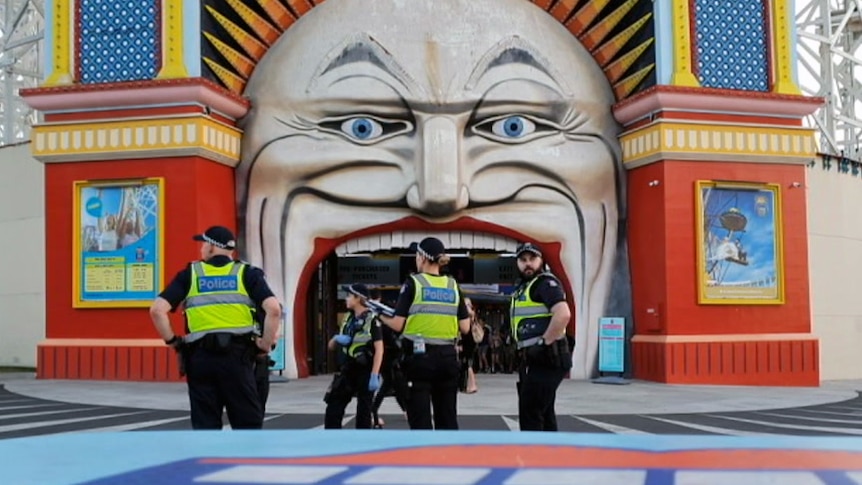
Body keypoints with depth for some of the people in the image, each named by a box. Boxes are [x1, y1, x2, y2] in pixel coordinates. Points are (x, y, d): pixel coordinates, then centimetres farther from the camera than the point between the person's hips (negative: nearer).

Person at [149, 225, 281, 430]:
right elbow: (273, 309, -9)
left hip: (200, 356, 1)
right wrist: (266, 344, 1)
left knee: (205, 426, 9)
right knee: (248, 422, 6)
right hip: (237, 354, -1)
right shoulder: (247, 274, 6)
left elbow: (157, 310, -3)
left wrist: (172, 341, 8)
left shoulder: (189, 274, 8)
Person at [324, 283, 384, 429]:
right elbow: (331, 346, 17)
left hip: (365, 370, -7)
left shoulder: (372, 319, -10)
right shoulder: (349, 319, 11)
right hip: (348, 368, 7)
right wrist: (336, 339, -7)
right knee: (333, 407, 2)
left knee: (363, 410, 3)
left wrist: (374, 375, -22)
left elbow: (379, 349, -15)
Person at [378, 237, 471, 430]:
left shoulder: (413, 283, -5)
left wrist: (381, 316, 9)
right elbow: (465, 328, 4)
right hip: (447, 356, 4)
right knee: (447, 416, 11)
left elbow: (398, 324, -10)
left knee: (420, 417, 1)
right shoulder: (453, 285, 7)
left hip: (419, 356, -4)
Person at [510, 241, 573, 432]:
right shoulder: (523, 288, 19)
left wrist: (544, 344, -23)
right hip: (534, 359, 10)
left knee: (529, 413, -10)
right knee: (544, 413, 14)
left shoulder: (546, 283, -10)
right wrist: (523, 353, 19)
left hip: (546, 359, -10)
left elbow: (563, 314, -26)